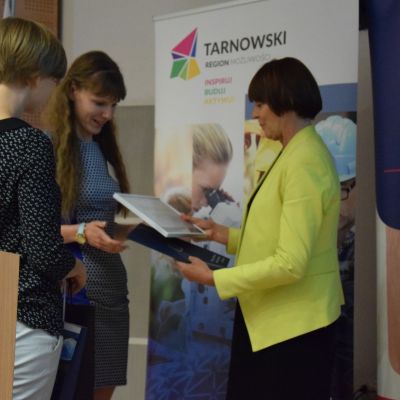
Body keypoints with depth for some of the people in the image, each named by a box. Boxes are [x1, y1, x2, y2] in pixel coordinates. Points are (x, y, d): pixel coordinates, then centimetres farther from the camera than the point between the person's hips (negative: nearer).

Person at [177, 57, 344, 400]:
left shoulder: (304, 163, -20)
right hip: (269, 318, 10)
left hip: (293, 325, -10)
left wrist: (213, 278, -18)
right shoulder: (294, 154, 13)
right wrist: (221, 233, 8)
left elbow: (291, 263, -24)